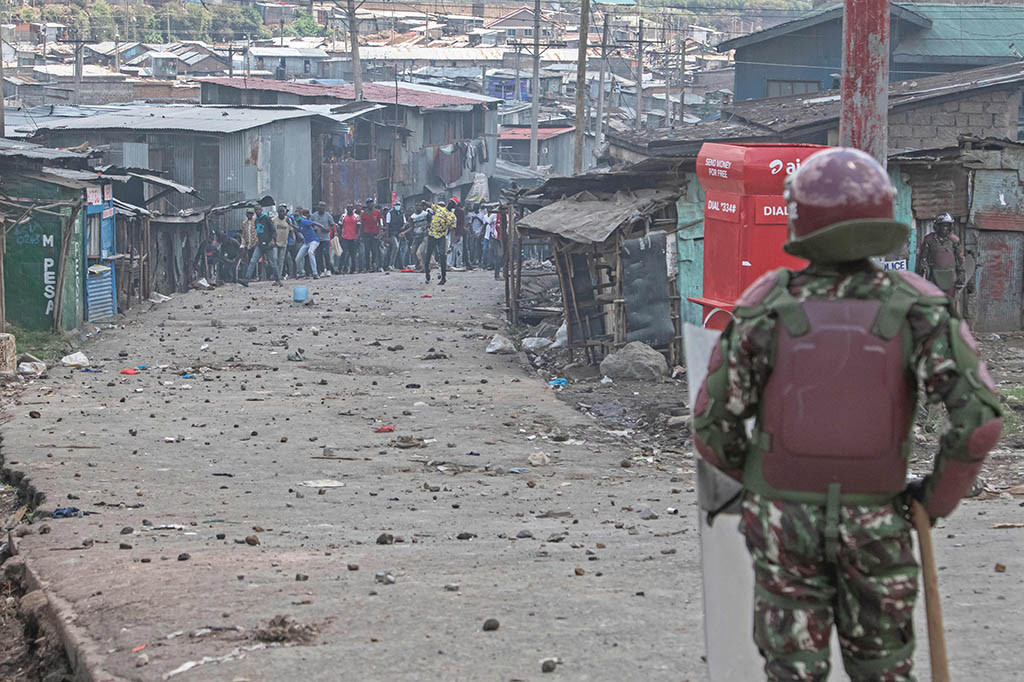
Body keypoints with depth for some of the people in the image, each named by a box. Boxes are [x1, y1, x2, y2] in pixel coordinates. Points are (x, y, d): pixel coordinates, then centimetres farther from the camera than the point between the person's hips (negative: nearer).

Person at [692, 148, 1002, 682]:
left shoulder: (766, 308, -13)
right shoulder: (916, 308, -13)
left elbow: (713, 423, -8)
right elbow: (978, 417, -21)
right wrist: (940, 495, -3)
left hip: (785, 519, 0)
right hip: (874, 524, 1)